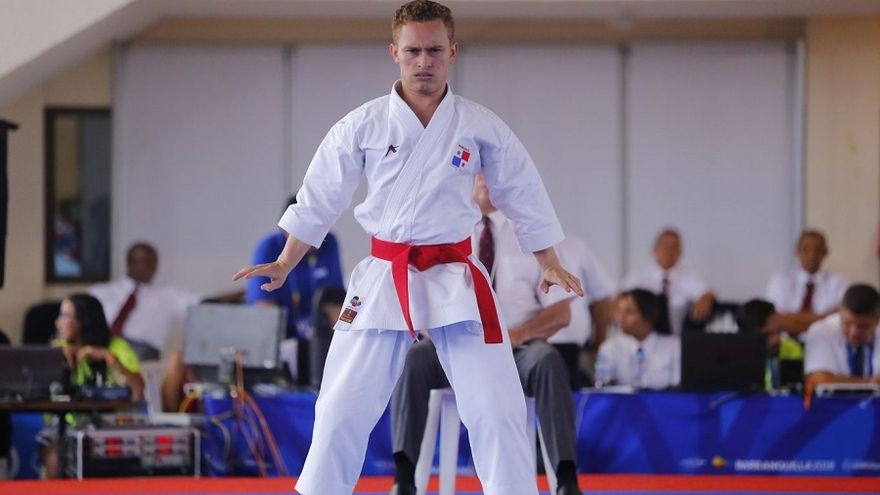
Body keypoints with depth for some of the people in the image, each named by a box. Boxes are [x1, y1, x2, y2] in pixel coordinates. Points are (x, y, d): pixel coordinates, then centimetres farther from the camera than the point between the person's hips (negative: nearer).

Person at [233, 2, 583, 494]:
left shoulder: (481, 126, -3)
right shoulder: (363, 125, -3)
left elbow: (524, 195, 8)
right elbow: (320, 198, 5)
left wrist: (551, 265, 9)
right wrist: (283, 266, 5)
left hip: (456, 279, 0)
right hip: (383, 279, 0)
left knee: (497, 409, -3)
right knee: (342, 410, 3)